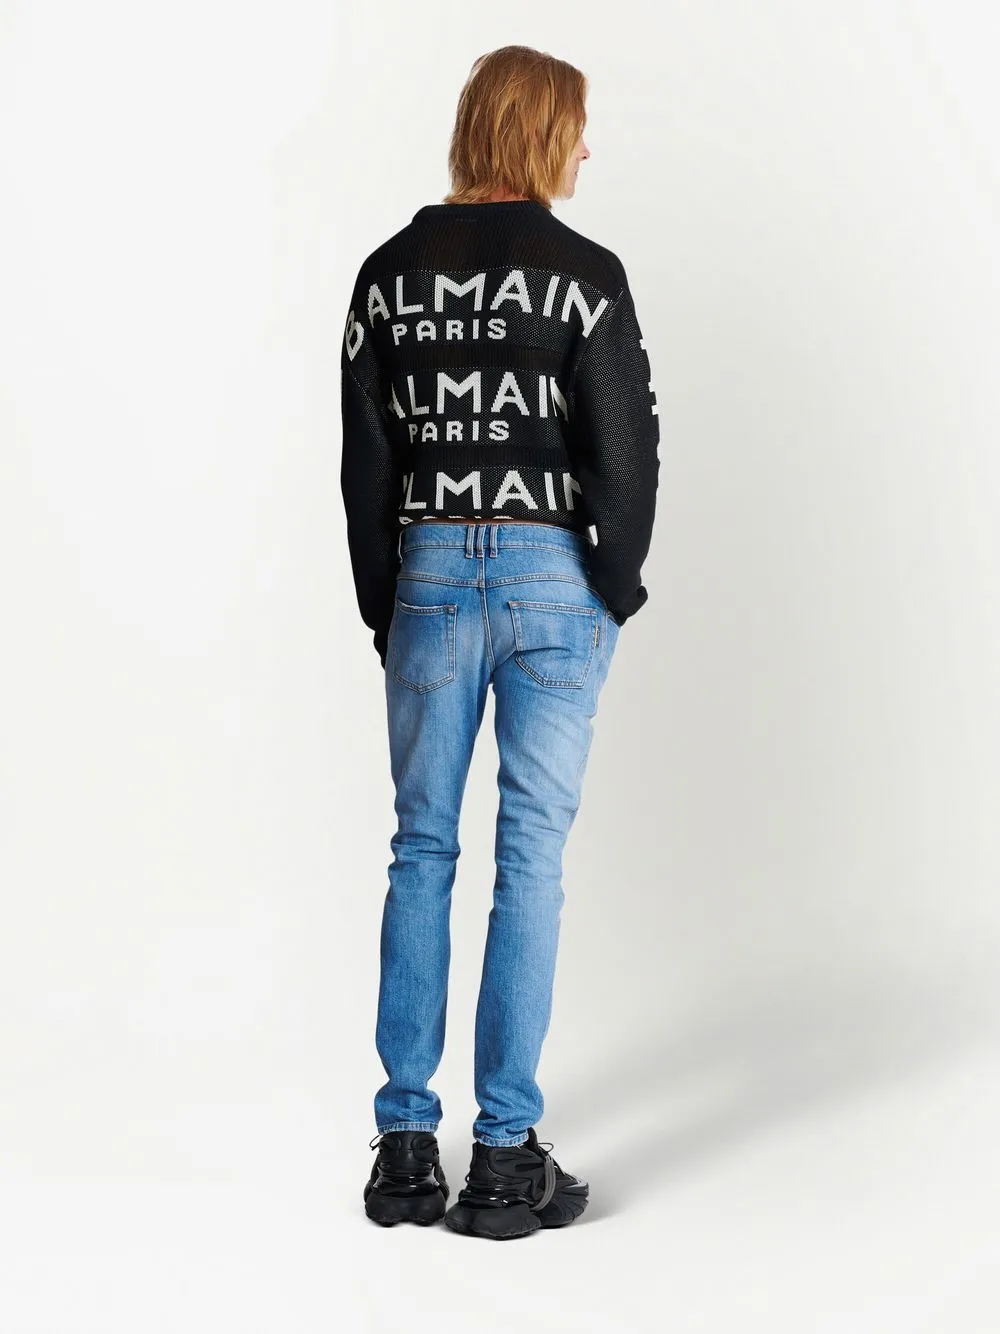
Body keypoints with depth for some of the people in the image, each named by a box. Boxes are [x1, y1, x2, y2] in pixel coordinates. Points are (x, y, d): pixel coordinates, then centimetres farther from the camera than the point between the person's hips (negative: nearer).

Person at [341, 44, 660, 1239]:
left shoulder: (389, 274, 5)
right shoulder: (582, 274, -7)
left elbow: (363, 460, 5)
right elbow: (623, 452, -9)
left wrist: (385, 611, 12)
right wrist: (615, 598, 4)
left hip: (428, 575, 3)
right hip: (551, 580, -3)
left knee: (420, 850, 10)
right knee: (531, 858, 2)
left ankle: (404, 1143, 13)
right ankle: (506, 1156, 6)